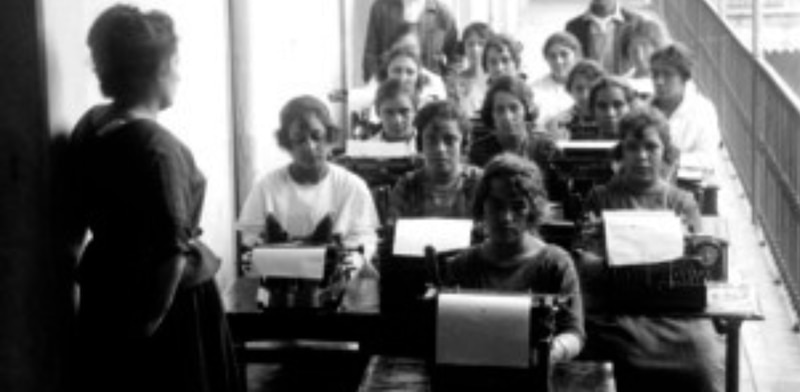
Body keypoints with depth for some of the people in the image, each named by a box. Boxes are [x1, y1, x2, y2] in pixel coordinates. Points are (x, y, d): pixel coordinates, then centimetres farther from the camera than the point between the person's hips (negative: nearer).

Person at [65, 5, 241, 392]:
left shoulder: (89, 127, 2)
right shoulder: (158, 147, -21)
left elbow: (74, 222, 12)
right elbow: (171, 249, -24)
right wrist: (147, 322, -13)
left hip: (104, 298, 8)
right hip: (168, 309, -8)